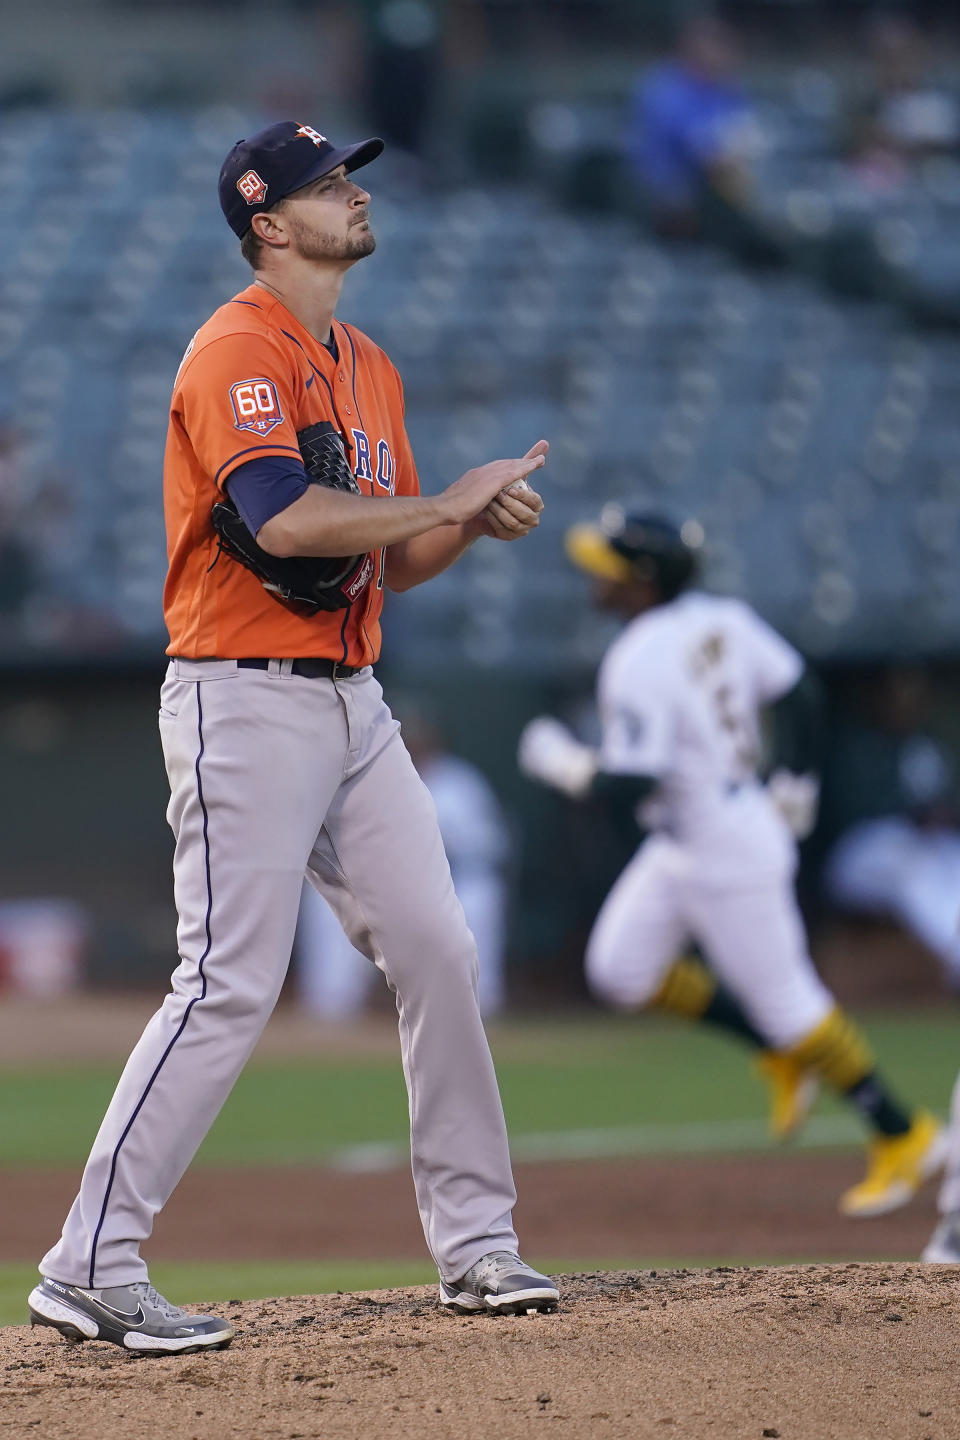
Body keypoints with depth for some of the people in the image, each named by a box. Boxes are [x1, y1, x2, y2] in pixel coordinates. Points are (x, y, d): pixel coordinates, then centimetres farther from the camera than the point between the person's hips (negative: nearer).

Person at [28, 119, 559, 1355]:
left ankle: (475, 1244, 15)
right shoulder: (238, 351, -12)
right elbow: (283, 521, -27)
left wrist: (472, 527, 0)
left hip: (350, 700, 9)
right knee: (229, 987, -12)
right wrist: (449, 498, -18)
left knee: (437, 953, 6)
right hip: (246, 703, -9)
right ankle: (90, 1269, -8)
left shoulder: (368, 369, 17)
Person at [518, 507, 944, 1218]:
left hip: (727, 857, -9)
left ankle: (904, 1134, 14)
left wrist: (566, 764, -11)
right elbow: (792, 687, 10)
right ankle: (785, 1051, 21)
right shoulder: (722, 621, -1)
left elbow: (632, 784, -30)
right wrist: (795, 778, 22)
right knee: (621, 967, 12)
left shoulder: (638, 663, -26)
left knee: (786, 999, 3)